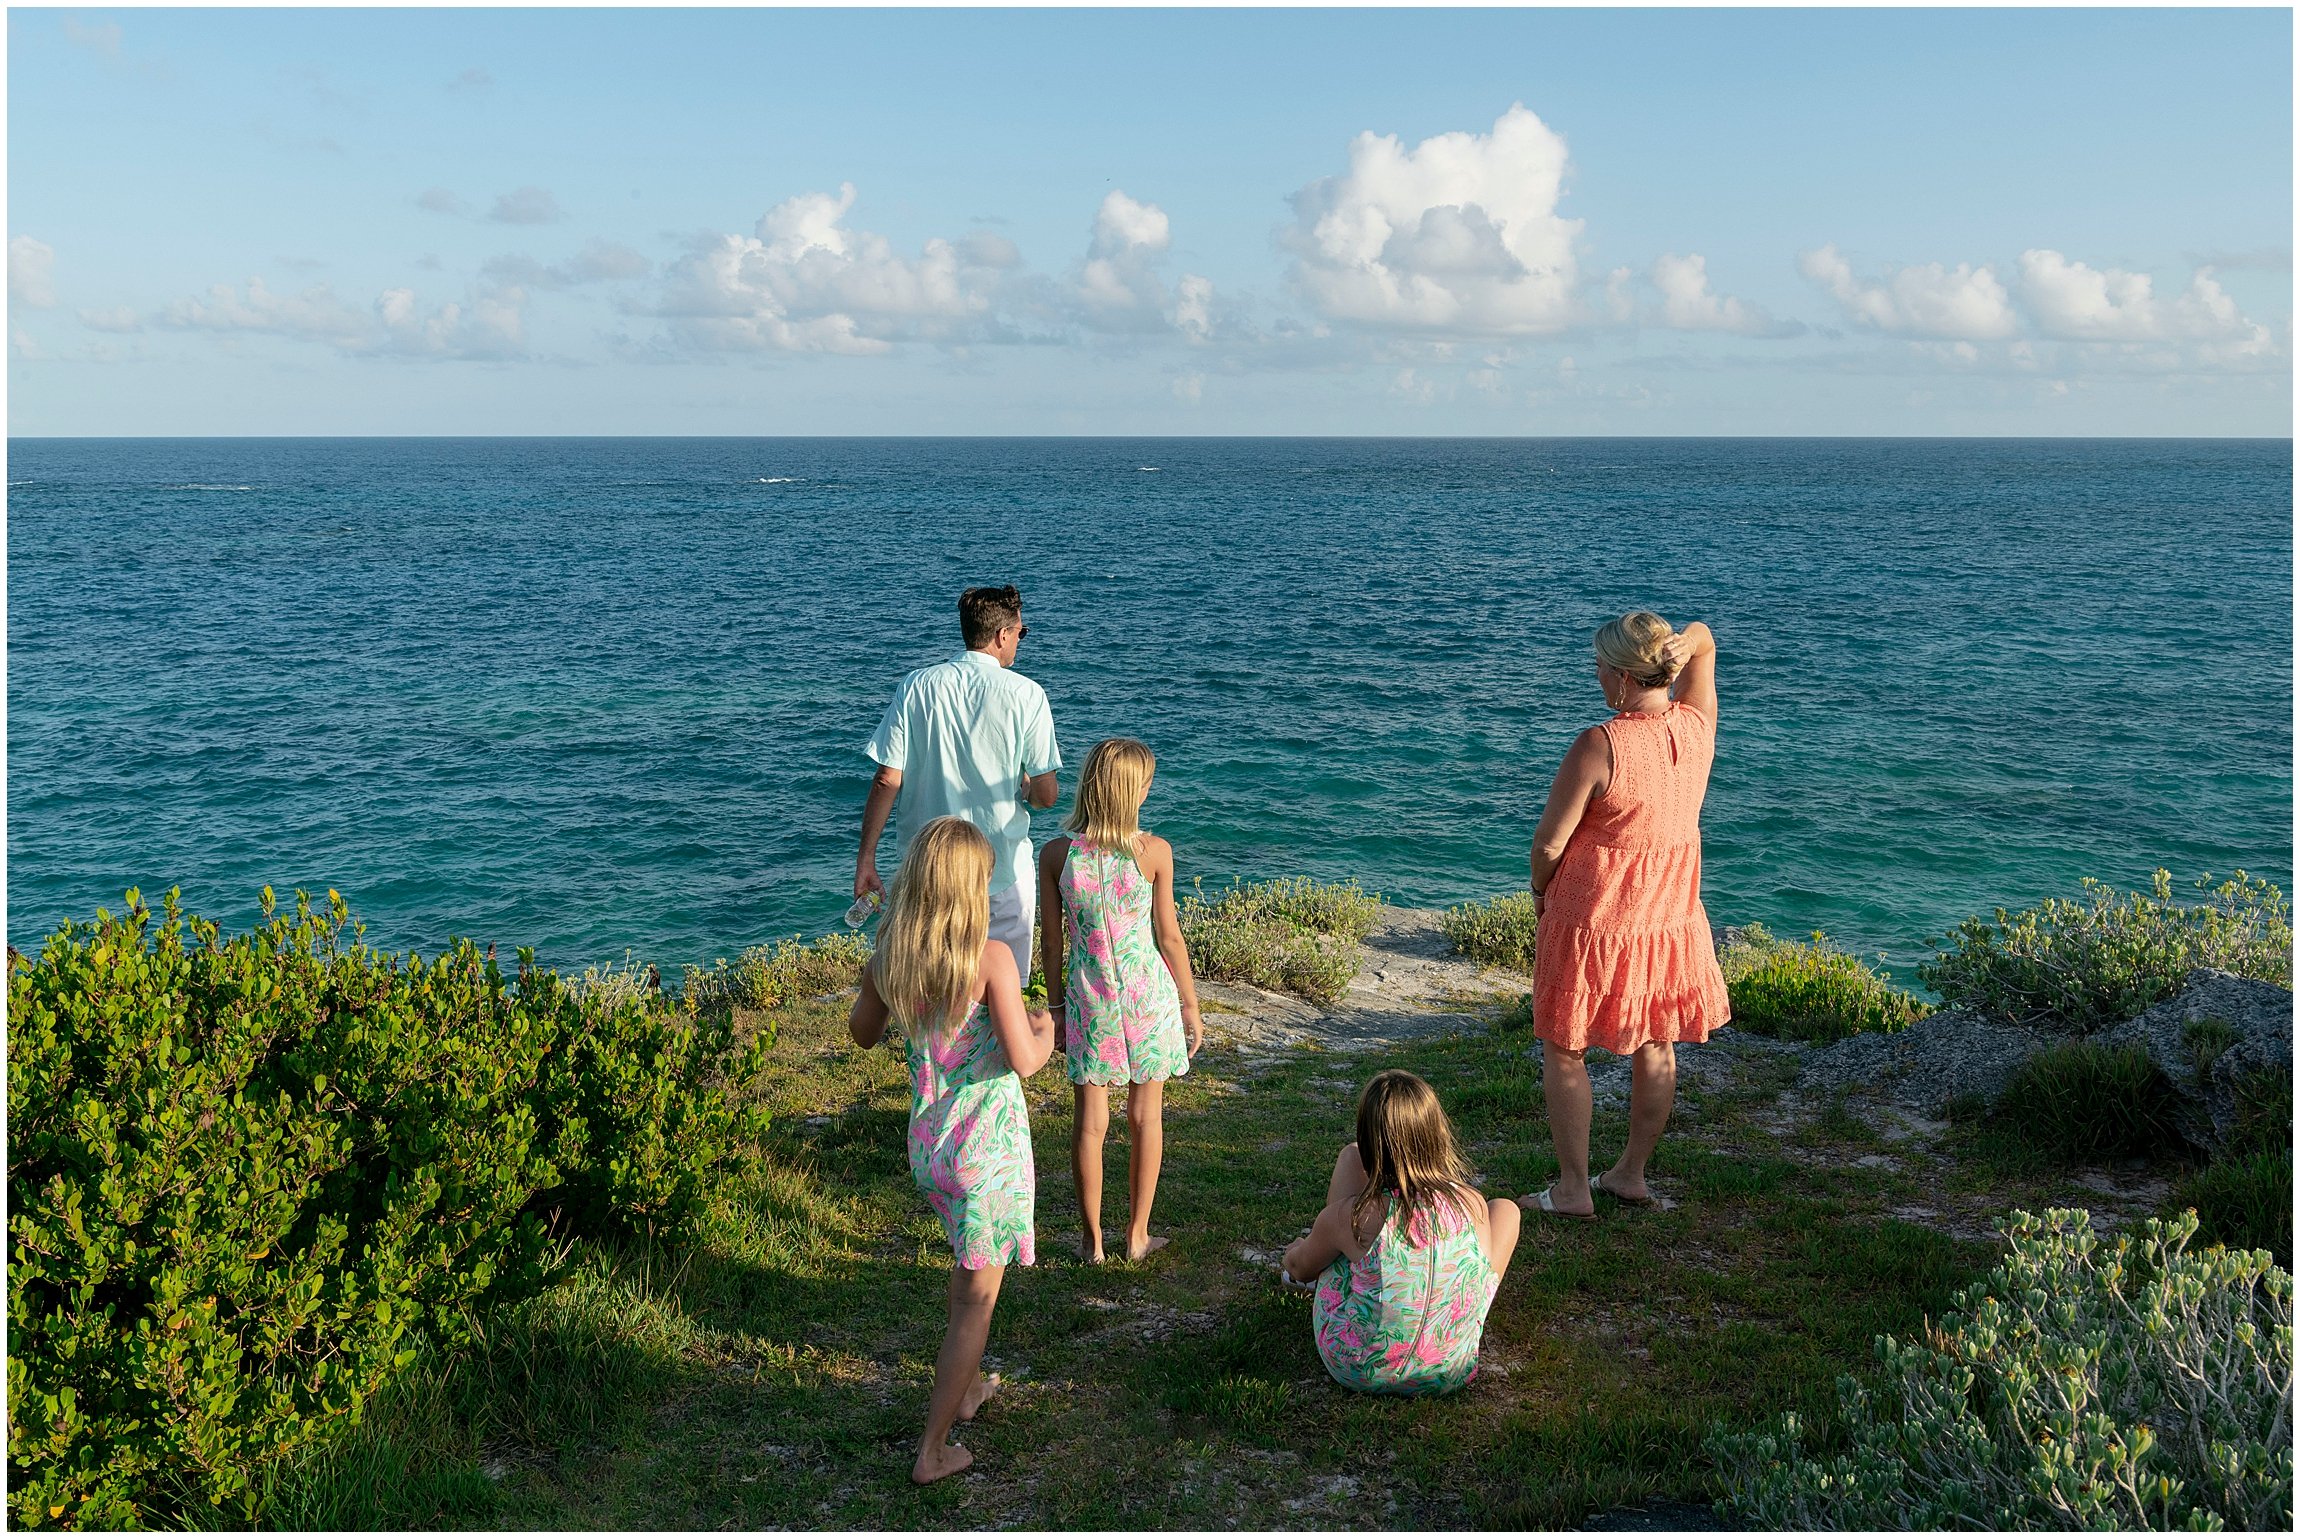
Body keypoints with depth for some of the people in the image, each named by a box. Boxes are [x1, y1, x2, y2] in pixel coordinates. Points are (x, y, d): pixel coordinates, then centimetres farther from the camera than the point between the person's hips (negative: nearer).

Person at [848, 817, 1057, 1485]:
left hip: (927, 1143, 6)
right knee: (977, 1294, 8)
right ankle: (933, 1450, 11)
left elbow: (862, 1033, 13)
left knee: (969, 1263, 30)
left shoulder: (888, 960, -5)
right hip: (989, 1145, -6)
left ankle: (967, 1388, 45)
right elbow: (1022, 1060, -22)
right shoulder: (991, 958, -21)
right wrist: (1046, 1032, 0)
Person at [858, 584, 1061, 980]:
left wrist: (866, 856, 1)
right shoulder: (1025, 695, -8)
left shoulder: (916, 686, -3)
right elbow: (1045, 796, -7)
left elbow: (887, 780, -7)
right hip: (1004, 871, -2)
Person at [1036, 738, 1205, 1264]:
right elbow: (1169, 937, -5)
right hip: (1148, 992, -1)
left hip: (1088, 998, 1)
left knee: (1090, 1121, 11)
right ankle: (1138, 1235, 24)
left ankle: (1093, 1240, 20)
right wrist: (1191, 1004, 7)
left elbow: (1051, 942, -1)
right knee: (1145, 1116, 14)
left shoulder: (1056, 854, -8)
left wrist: (1056, 1006, 12)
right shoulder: (1154, 851, -12)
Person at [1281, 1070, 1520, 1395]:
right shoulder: (1473, 1206, -16)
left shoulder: (1350, 1217, -23)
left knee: (1349, 1155, 4)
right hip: (1449, 1376, 1)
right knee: (1504, 1208, 19)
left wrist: (1296, 1251, 28)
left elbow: (1299, 1268, 1)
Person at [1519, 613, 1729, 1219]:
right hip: (1671, 918, 6)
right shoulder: (1697, 726, -5)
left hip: (1591, 922, -6)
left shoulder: (1599, 747, -24)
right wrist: (1687, 644, -11)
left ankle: (1573, 1189, 15)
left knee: (1563, 1052, 9)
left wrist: (1541, 891, 4)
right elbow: (1705, 639, 13)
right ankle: (1632, 1175, 31)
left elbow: (1549, 841, -16)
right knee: (1656, 1049, 19)